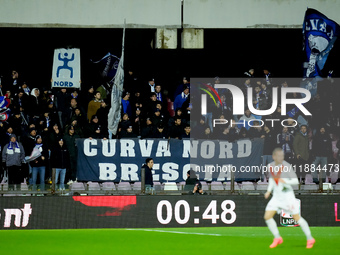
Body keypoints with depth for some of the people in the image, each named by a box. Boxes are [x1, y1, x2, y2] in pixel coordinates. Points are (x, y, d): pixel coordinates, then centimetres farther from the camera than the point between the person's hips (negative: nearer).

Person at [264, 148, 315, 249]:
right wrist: (269, 191, 11)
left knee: (296, 217, -3)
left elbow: (296, 181, -16)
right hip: (276, 196, 5)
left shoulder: (287, 166, -15)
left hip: (287, 195, -5)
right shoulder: (270, 166, 2)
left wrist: (285, 181, -32)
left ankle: (310, 239, 11)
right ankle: (277, 238, 12)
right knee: (267, 216, -4)